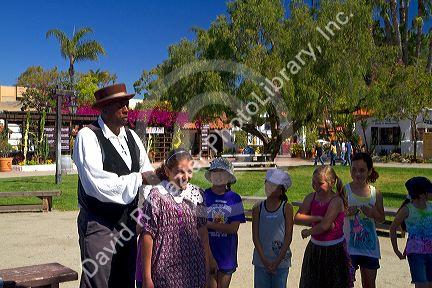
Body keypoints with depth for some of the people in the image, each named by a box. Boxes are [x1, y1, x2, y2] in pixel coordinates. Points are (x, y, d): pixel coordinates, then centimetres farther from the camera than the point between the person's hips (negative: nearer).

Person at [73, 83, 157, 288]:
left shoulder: (131, 136, 7)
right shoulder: (88, 136, -15)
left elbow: (147, 171, 5)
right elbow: (98, 184, -25)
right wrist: (139, 178, -21)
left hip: (127, 222, 7)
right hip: (98, 223, -7)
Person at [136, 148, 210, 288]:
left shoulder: (196, 195, 2)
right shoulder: (156, 196, -11)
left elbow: (202, 231, 8)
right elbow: (147, 236, -11)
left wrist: (208, 263, 10)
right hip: (163, 271, -4)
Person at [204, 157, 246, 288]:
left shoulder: (235, 198, -2)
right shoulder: (204, 196, -6)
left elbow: (233, 228, -9)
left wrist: (209, 224, -15)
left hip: (227, 253, 2)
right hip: (208, 252, -2)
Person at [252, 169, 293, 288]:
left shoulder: (287, 208, -4)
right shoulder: (258, 209, 1)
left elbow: (288, 237, -5)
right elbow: (255, 237, -1)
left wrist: (277, 262, -9)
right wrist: (264, 260, -9)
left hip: (281, 261, -1)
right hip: (261, 261, 2)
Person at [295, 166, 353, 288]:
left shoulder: (336, 201, -19)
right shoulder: (311, 198, -2)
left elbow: (324, 226, -24)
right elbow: (297, 218, -10)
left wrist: (308, 232, -9)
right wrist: (318, 218, -21)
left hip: (335, 249, -5)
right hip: (315, 247, 6)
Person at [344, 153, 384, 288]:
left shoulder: (375, 193, 1)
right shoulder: (344, 190, -7)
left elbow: (381, 219, 11)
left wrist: (373, 213, -10)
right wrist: (345, 213, -25)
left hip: (369, 245, 3)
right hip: (349, 246, -3)